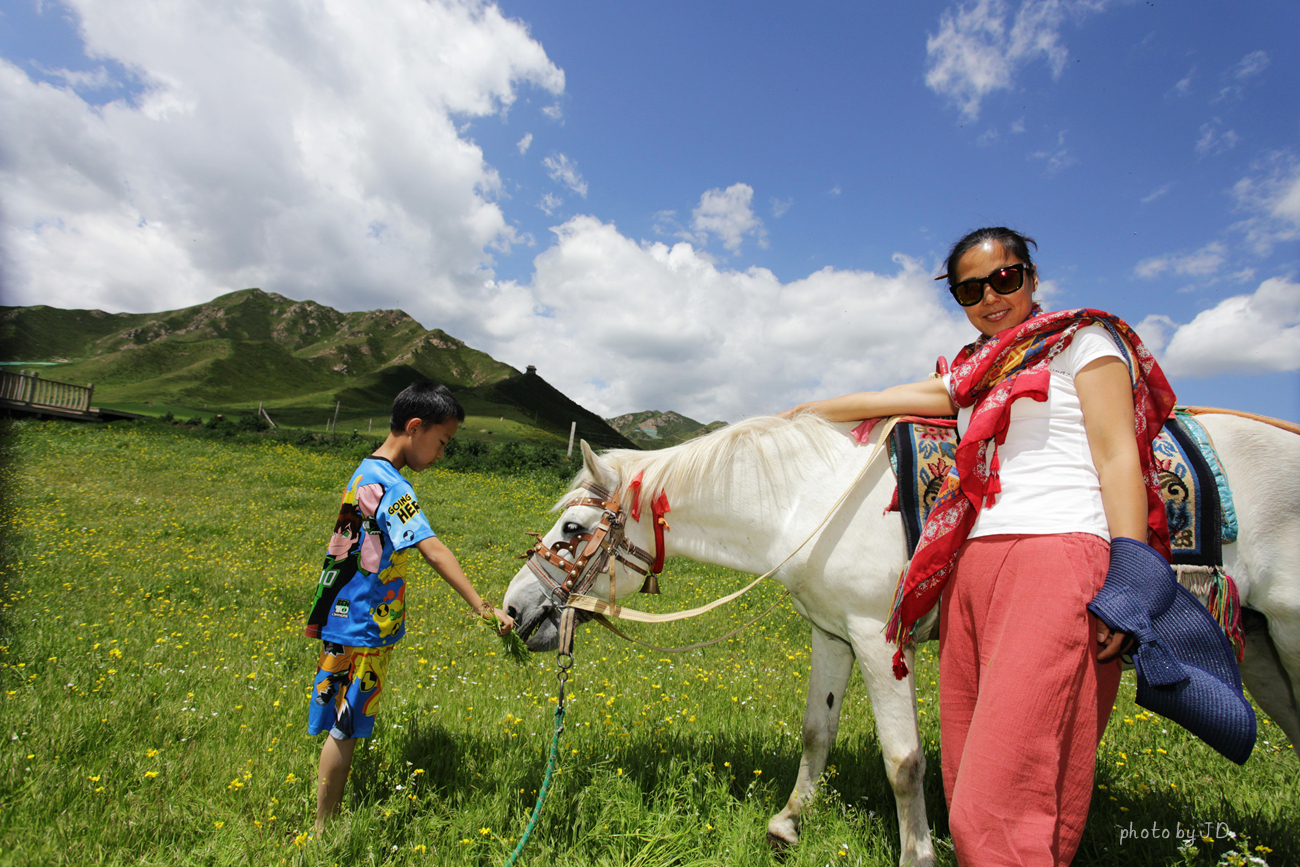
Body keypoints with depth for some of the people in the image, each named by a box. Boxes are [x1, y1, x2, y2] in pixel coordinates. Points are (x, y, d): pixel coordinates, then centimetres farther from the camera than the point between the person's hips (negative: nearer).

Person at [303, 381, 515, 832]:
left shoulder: (366, 472, 9)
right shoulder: (390, 485, -22)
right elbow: (433, 550, -32)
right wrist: (483, 608, -35)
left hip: (358, 622, 9)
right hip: (362, 630, -9)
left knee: (348, 726, 19)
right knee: (345, 728, 5)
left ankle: (329, 818, 33)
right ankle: (323, 829, 22)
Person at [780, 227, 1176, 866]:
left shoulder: (1085, 340, 8)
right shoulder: (975, 371, 26)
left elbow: (1118, 459, -2)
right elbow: (887, 400, 33)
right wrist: (801, 414, 41)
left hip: (1056, 556, -7)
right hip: (971, 569, 7)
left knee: (999, 811, -15)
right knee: (968, 785, 7)